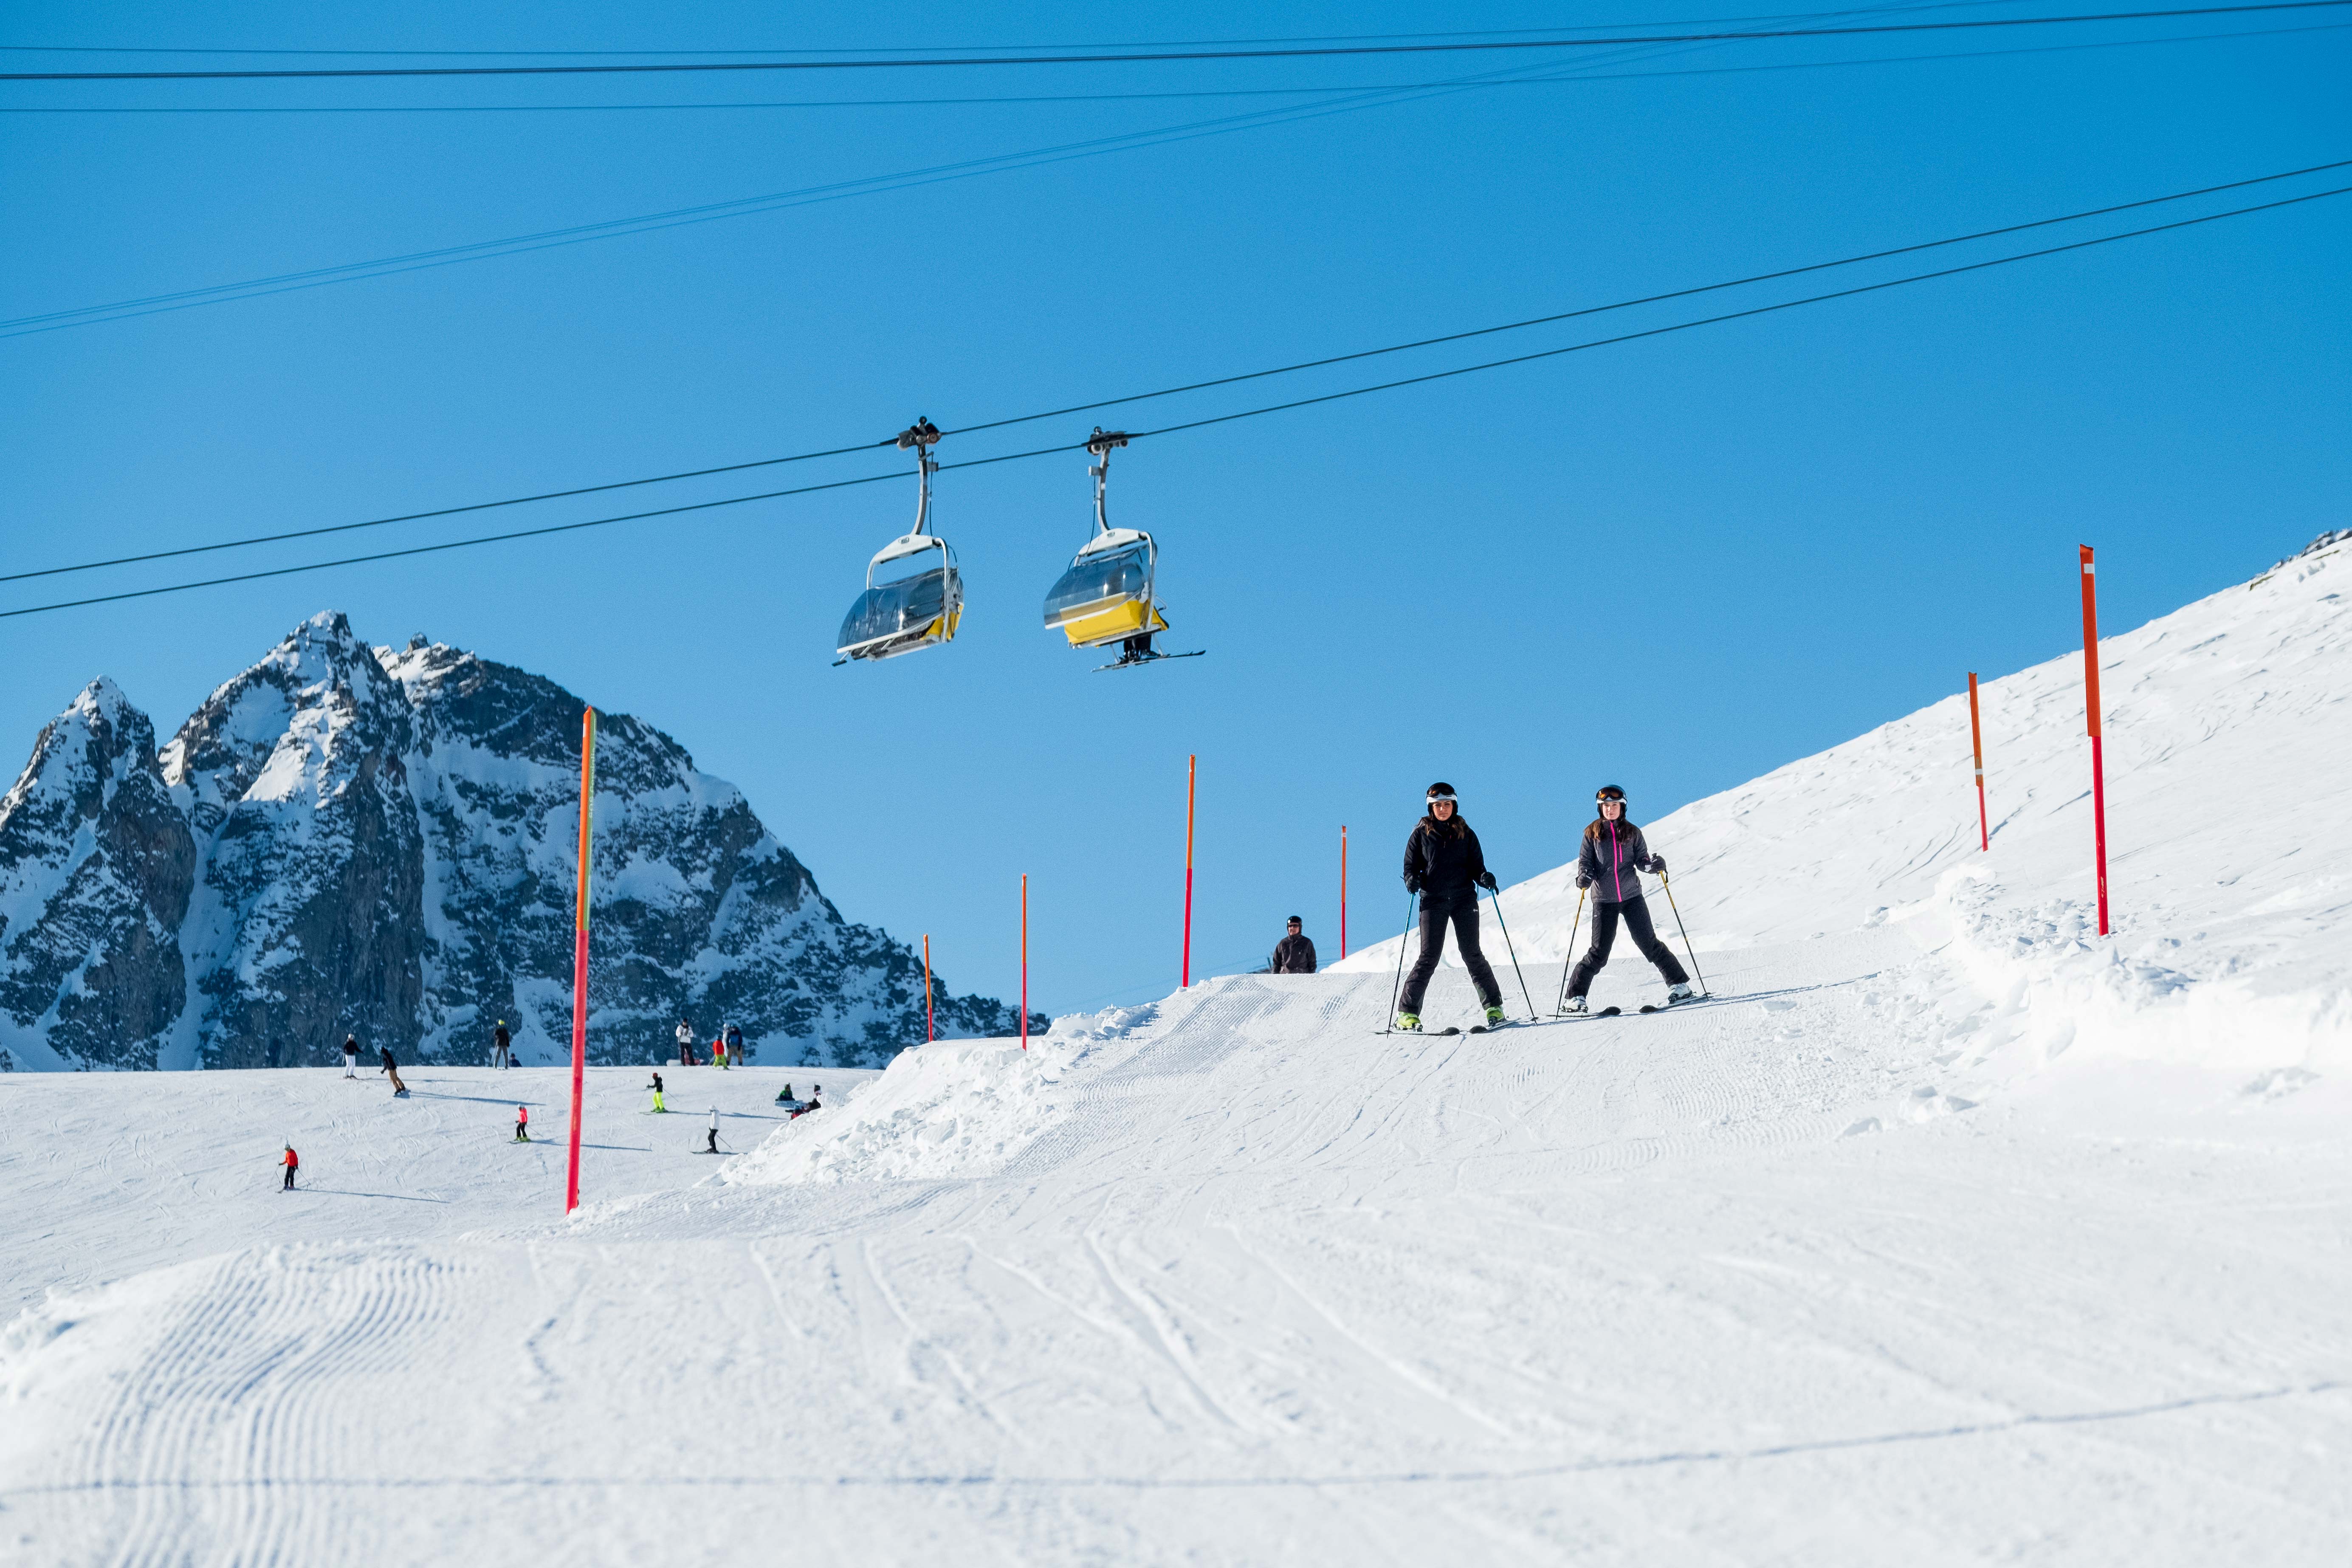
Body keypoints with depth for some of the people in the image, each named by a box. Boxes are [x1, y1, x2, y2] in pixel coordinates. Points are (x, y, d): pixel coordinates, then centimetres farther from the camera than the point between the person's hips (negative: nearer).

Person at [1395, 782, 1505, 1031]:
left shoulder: (1465, 834, 9)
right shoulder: (1421, 834, 6)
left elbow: (1476, 866, 10)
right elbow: (1411, 866, 7)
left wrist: (1484, 878, -12)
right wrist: (1412, 880, -15)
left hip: (1464, 899, 1)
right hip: (1433, 901, -1)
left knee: (1471, 954, -3)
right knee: (1429, 957, -8)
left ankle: (1493, 1005, 9)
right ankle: (1408, 1011, -3)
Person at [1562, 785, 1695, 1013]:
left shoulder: (1632, 833, 5)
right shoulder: (1592, 833, 3)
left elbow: (1641, 860, 4)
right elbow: (1585, 861, 3)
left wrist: (1654, 865, -17)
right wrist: (1583, 877, -18)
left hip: (1632, 897, 1)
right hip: (1604, 900, -1)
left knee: (1648, 942, -2)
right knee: (1599, 952, -4)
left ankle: (1679, 985, 7)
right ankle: (1576, 997, 5)